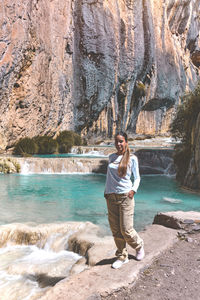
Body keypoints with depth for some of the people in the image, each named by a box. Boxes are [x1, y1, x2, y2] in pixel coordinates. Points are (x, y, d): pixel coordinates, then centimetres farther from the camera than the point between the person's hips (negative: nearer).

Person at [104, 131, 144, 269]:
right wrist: (106, 192, 14)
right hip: (111, 197, 4)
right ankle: (122, 256, 23)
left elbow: (137, 177, 4)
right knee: (115, 230, 6)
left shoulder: (132, 158, -1)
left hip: (125, 197, -4)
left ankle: (139, 245, 28)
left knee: (126, 230, -3)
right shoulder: (111, 157, 11)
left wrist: (133, 190, -12)